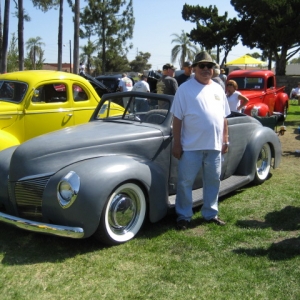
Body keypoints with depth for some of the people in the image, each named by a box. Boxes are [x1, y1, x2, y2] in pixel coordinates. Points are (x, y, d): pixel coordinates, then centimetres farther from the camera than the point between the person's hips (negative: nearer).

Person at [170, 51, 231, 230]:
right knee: (185, 182, 3)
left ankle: (211, 214, 29)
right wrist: (177, 144, -10)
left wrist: (225, 140, 11)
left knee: (213, 181, 14)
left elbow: (224, 118, 14)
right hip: (191, 147, -5)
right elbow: (177, 118, -7)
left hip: (214, 146, 5)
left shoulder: (218, 89, 10)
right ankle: (184, 216, 17)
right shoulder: (185, 89, -5)